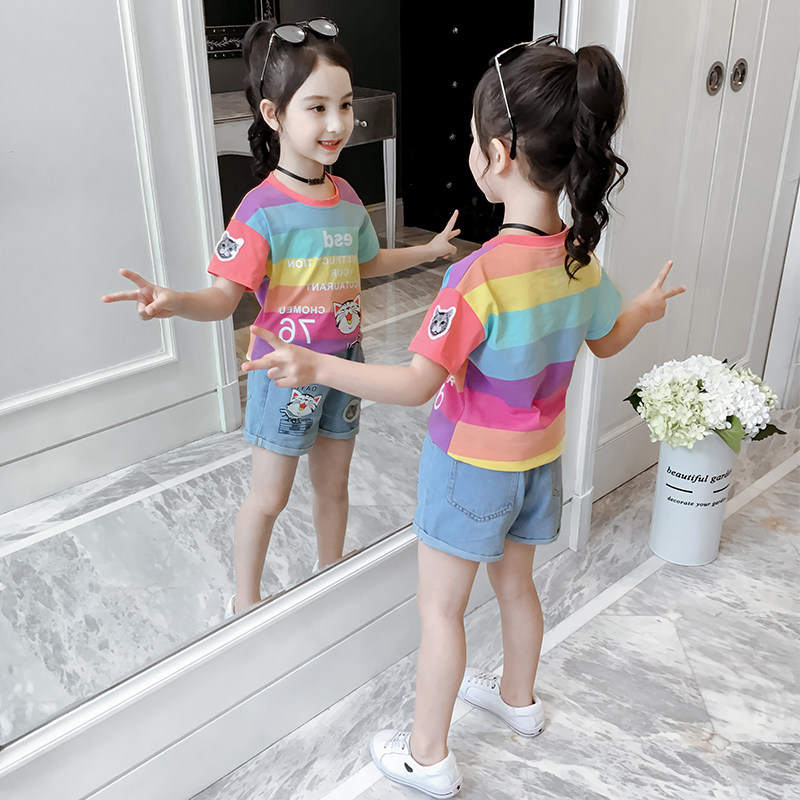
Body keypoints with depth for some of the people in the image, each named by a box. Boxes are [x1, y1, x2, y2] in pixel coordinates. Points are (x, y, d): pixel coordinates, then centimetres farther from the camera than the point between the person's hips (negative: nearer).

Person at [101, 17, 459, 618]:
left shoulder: (346, 198, 2)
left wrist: (427, 250, 25)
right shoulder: (263, 209, -20)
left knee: (333, 483, 21)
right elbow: (225, 296, -23)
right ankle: (245, 602, 29)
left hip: (343, 362, 6)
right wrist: (176, 302, -43)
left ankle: (330, 573, 44)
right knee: (270, 497, 7)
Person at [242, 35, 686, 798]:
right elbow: (607, 340, 11)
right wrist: (645, 308, 31)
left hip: (471, 464, -7)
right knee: (514, 582, 26)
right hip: (539, 457, 7)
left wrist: (318, 368, -32)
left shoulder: (480, 275, -30)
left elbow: (418, 384, -31)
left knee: (440, 606, 9)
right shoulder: (579, 255, -7)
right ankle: (518, 698, 49)